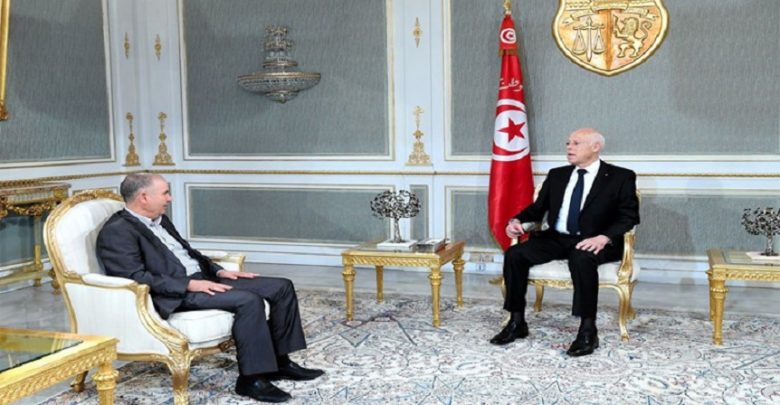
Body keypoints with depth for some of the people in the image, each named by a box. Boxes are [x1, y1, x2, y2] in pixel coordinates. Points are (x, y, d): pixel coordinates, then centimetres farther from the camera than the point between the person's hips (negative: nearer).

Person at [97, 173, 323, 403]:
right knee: (248, 300, -31)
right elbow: (135, 277, -20)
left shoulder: (160, 220, 19)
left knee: (282, 287, -1)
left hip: (202, 278, 10)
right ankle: (251, 378, -19)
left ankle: (279, 361, 7)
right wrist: (189, 284, -23)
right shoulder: (117, 232, -10)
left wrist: (218, 271, 9)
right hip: (175, 295, -9)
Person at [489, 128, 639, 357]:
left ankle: (588, 330, -27)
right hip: (557, 238, 5)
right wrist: (517, 220, -6)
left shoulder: (620, 177, 1)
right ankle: (517, 322, -8)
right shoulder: (557, 175, 17)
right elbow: (538, 208, 15)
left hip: (595, 242, -5)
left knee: (581, 259, -40)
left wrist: (604, 237, -25)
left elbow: (629, 216, -7)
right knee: (515, 254, -19)